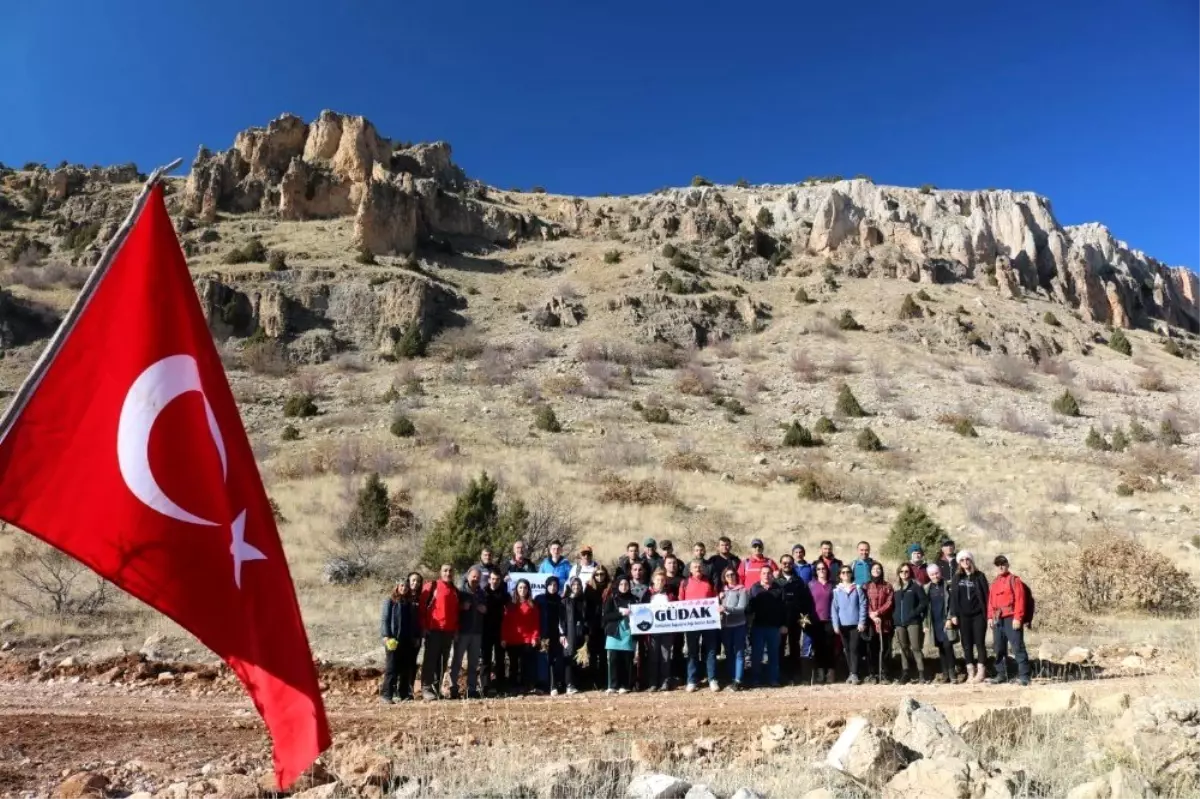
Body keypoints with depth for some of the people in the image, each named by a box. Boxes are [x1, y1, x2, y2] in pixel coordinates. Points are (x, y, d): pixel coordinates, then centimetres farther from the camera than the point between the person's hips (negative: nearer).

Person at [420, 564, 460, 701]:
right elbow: (422, 606, -5)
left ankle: (437, 688, 15)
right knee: (430, 659, -4)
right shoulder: (431, 586, -1)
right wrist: (424, 626, -10)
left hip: (449, 631, 6)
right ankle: (426, 689, 0)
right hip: (433, 629, -6)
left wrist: (456, 629, 13)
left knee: (443, 661, 8)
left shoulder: (455, 591, 16)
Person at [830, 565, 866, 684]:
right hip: (843, 625, 2)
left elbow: (863, 606, -2)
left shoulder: (857, 589, 2)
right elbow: (834, 608, 2)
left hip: (855, 624, -2)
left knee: (854, 648, -6)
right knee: (847, 649, 9)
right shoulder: (837, 591, 4)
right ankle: (851, 673, 18)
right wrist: (836, 624, -5)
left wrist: (862, 622, -10)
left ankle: (854, 674, -6)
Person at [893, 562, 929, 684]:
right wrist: (894, 618, 4)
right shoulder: (896, 587, 14)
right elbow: (894, 605, 16)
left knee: (916, 648, -8)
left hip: (913, 622, -5)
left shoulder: (916, 585, 0)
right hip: (899, 623, 5)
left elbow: (924, 601, -6)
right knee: (904, 648, 9)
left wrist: (915, 613, -14)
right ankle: (905, 673, 14)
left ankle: (921, 673, -4)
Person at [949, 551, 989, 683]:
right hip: (963, 616, 3)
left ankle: (981, 672, 1)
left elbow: (985, 595, -3)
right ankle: (970, 672, 9)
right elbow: (953, 596, 6)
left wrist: (987, 614, -9)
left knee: (979, 643, -3)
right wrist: (953, 614, -1)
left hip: (978, 615, -3)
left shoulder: (979, 576, 1)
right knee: (967, 644, 5)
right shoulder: (957, 578, 9)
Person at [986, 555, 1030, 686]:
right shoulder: (993, 583, 17)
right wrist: (990, 617, 9)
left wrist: (1017, 617, -14)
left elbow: (1020, 599, -8)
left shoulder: (1014, 579, -1)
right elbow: (990, 601, 18)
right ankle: (1001, 675, 16)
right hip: (997, 619, 7)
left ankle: (1023, 675, -4)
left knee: (1017, 647, -7)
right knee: (998, 648, 9)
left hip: (1011, 618, -6)